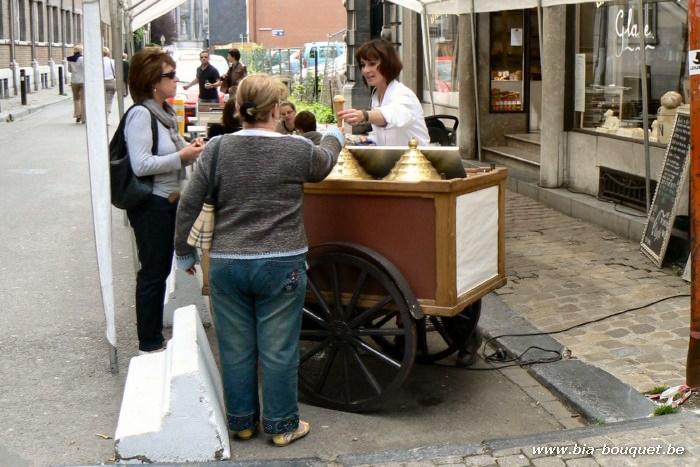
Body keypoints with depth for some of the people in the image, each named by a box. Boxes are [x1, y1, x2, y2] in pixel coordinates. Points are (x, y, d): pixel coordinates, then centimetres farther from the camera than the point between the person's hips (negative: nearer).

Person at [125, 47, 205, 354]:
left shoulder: (164, 112, 9)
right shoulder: (140, 114, -18)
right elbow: (141, 165, -26)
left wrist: (189, 147, 3)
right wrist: (182, 156, -21)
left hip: (168, 201, 9)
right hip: (151, 205, -9)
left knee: (161, 270, 18)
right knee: (152, 273, 1)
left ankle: (156, 333, 32)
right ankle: (148, 343, 13)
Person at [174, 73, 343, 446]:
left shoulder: (217, 149, -3)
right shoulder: (298, 150, -7)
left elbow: (188, 205, 0)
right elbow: (324, 164, 17)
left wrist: (184, 252, 14)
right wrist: (334, 136, 38)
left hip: (226, 265, 2)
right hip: (281, 265, -2)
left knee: (236, 349, 13)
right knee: (278, 350, 7)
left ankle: (242, 420, 27)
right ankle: (282, 425, 19)